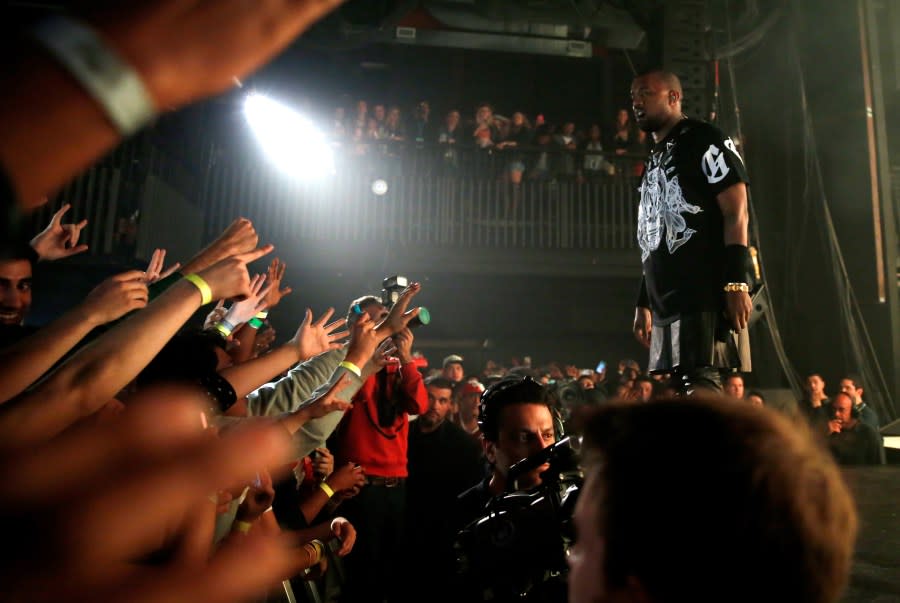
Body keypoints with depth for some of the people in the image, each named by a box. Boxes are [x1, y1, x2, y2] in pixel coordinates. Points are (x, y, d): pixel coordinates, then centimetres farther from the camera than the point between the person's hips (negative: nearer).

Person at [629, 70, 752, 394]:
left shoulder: (704, 140, 0)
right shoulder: (655, 160, 24)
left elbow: (736, 212, -11)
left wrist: (736, 282, -21)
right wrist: (644, 303, 20)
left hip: (706, 293, -8)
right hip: (667, 302, 8)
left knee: (701, 387, -14)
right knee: (683, 391, 9)